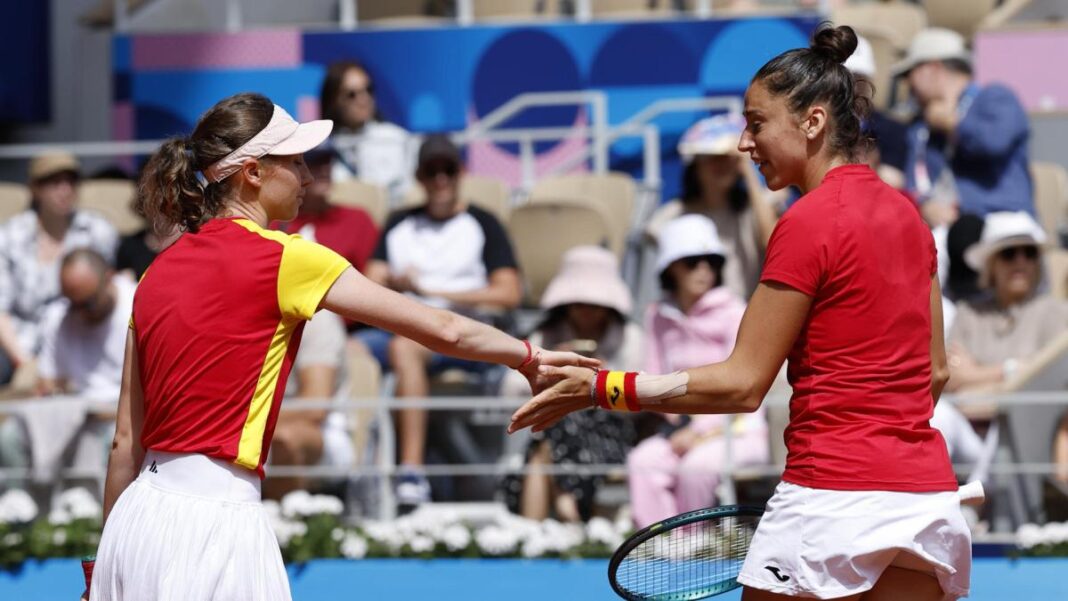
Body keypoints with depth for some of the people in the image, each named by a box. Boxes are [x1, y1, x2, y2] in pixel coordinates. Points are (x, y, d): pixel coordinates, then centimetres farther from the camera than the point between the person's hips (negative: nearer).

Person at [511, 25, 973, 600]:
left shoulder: (808, 223, -11)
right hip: (929, 495, 7)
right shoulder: (906, 214, 12)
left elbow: (743, 385, -11)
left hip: (835, 502, -7)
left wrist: (601, 388, -7)